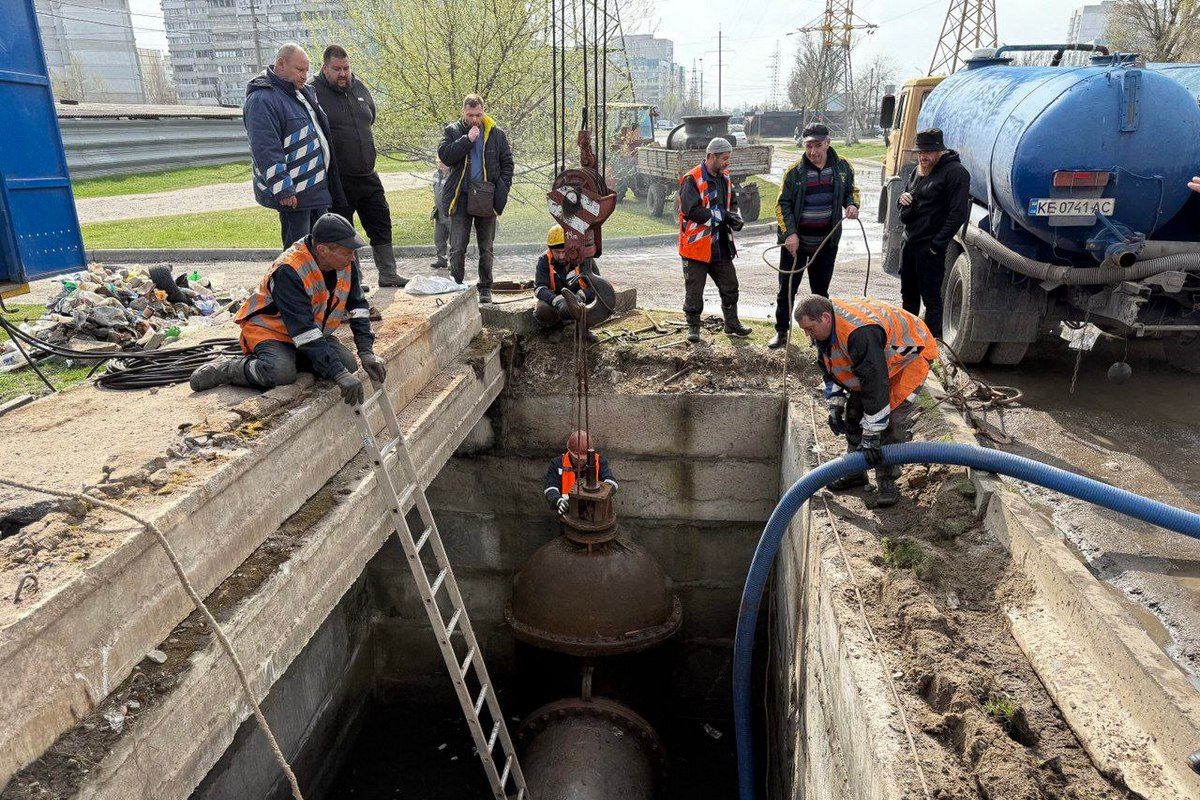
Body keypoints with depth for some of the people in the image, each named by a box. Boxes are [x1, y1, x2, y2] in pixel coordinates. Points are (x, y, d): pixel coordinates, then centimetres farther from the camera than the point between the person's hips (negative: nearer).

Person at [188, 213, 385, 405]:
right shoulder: (288, 271, -31)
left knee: (348, 364, -19)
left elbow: (358, 306, -2)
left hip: (315, 331, 7)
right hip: (269, 328, -7)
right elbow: (304, 331, -36)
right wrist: (338, 374, -41)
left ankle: (288, 358, 0)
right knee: (280, 373, -35)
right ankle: (226, 369, -8)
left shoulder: (346, 262, -11)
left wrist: (366, 352, -14)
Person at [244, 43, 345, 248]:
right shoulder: (261, 100, -16)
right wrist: (283, 190, -24)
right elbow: (266, 151, -22)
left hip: (318, 187, 10)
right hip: (293, 193, -10)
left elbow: (319, 129, 29)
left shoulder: (304, 91, 15)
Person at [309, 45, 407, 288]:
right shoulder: (313, 92, -9)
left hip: (367, 175, 6)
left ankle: (388, 275, 22)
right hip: (336, 180, -6)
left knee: (381, 224, 10)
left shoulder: (360, 87, 9)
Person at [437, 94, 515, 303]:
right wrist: (468, 139, -14)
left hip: (487, 199, 1)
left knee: (486, 248, 9)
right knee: (457, 248, -3)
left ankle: (485, 288, 19)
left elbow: (507, 163, 9)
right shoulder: (452, 131, 4)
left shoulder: (496, 134, 7)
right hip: (461, 198, -1)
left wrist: (502, 190, -3)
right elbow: (444, 155, -10)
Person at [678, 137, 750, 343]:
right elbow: (693, 211, -25)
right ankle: (693, 327, 17)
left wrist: (735, 217, 0)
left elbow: (732, 202, 22)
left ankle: (732, 324, 29)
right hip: (697, 245, -7)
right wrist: (722, 216, -23)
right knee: (694, 291, 2)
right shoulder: (692, 180, -15)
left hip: (721, 245, 7)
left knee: (730, 286, 14)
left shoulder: (724, 178, 10)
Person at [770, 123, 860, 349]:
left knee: (820, 290, 12)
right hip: (796, 241, -2)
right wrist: (790, 233, -17)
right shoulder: (795, 171, -7)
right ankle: (781, 331, 18)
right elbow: (782, 204, -6)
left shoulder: (842, 167, 1)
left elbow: (852, 190, 16)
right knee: (787, 288, 5)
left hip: (826, 242, 2)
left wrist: (852, 205, -7)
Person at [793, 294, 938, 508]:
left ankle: (886, 481, -4)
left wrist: (871, 438, -38)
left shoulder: (860, 333, -42)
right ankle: (855, 472, 19)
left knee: (893, 419, -17)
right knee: (853, 412, 7)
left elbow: (875, 385, -42)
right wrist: (834, 407, -4)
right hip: (873, 359, 9)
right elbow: (828, 367, 3)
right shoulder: (822, 326, -13)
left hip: (910, 354, -9)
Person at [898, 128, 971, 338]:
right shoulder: (918, 171, 15)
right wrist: (903, 198, 2)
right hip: (909, 241, 9)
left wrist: (937, 244, -20)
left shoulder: (955, 172, -12)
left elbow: (959, 213, -18)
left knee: (931, 297, -3)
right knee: (908, 294, 19)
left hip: (930, 247, -8)